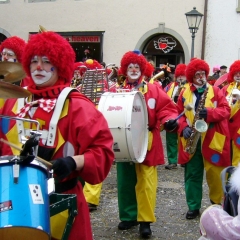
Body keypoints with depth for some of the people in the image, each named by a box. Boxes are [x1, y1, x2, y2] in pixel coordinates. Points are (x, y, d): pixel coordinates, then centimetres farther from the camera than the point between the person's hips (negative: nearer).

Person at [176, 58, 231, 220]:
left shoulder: (215, 91, 4)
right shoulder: (184, 94, 9)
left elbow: (226, 110, -5)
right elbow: (179, 114, 8)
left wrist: (209, 113, -21)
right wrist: (184, 128, -10)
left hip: (212, 139, -2)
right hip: (192, 140, 2)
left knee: (214, 173, 2)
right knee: (192, 174, 5)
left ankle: (217, 204, 20)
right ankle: (193, 207, 14)